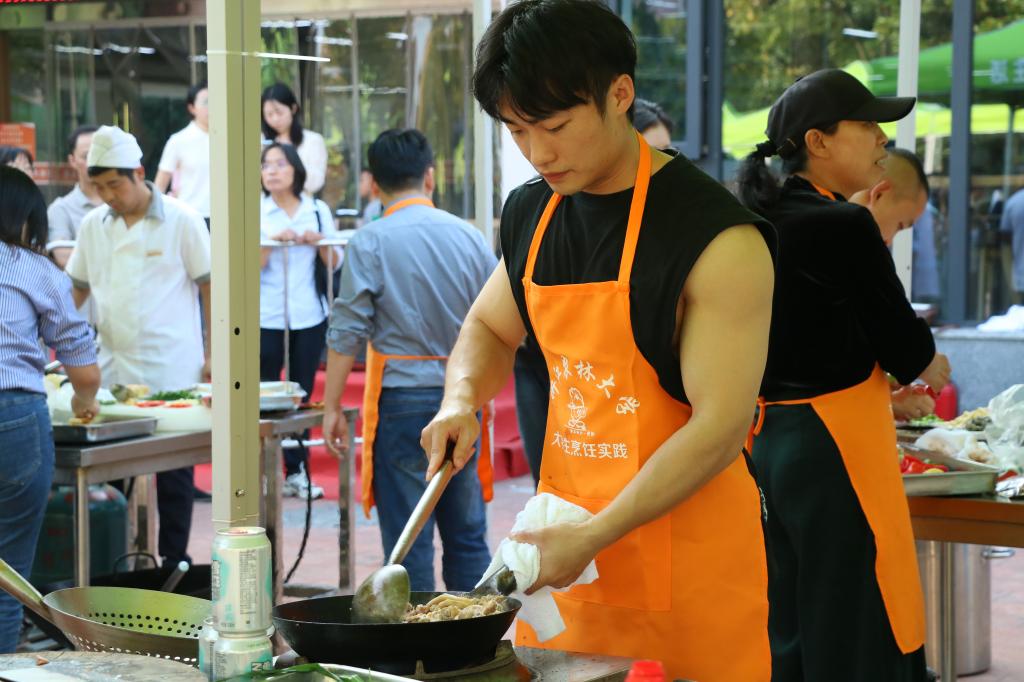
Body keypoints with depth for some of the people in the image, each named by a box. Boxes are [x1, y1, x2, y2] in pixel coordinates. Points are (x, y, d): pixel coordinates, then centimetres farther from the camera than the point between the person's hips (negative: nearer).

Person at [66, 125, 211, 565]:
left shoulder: (182, 222, -4)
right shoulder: (93, 225, 8)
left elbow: (209, 286, -1)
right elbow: (78, 288, 16)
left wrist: (214, 354, -5)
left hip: (171, 370, -4)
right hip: (112, 370, 4)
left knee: (173, 471, 3)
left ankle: (174, 560, 12)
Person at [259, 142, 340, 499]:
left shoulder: (318, 210, 7)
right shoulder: (255, 213, 2)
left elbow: (335, 263, 8)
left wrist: (320, 242, -11)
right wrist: (272, 241, -20)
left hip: (310, 316, 2)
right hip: (266, 318, -2)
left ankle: (296, 473, 11)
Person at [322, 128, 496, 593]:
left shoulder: (371, 241, -7)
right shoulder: (469, 237, 5)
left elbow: (346, 332, -9)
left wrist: (332, 406, -2)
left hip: (402, 401, -4)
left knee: (408, 540, 1)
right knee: (468, 536, 12)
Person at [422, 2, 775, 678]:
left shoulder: (717, 237, -16)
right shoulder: (531, 214, 6)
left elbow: (720, 426, -19)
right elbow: (490, 327, 24)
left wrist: (594, 537, -22)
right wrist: (463, 399, 2)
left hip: (685, 556, -6)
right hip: (567, 541, 6)